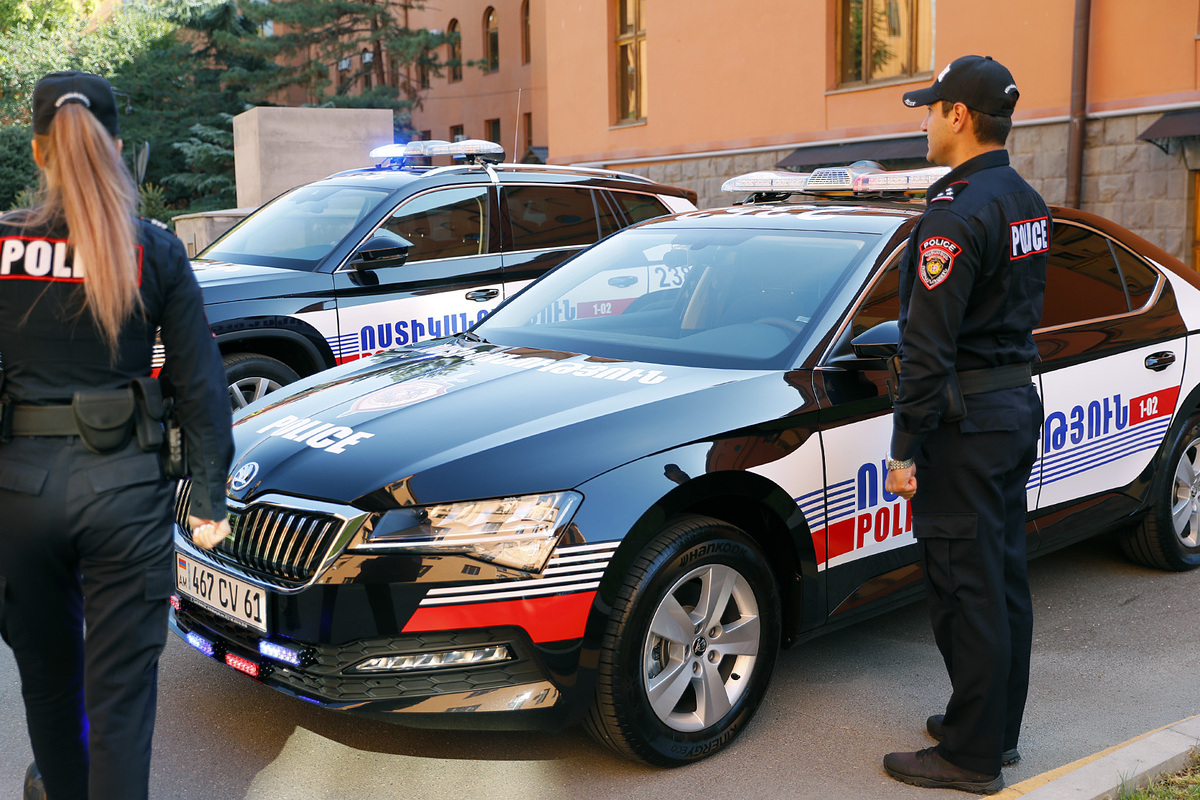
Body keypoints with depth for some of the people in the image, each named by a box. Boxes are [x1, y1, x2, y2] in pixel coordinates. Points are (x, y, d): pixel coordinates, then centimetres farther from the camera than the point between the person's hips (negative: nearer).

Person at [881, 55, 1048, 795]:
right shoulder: (1029, 205, 10)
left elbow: (930, 346, -22)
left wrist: (907, 448, -18)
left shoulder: (957, 212, -19)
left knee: (967, 587, -1)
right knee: (1003, 577, 16)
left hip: (968, 421, -10)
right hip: (1020, 402, 10)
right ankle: (999, 726, 30)